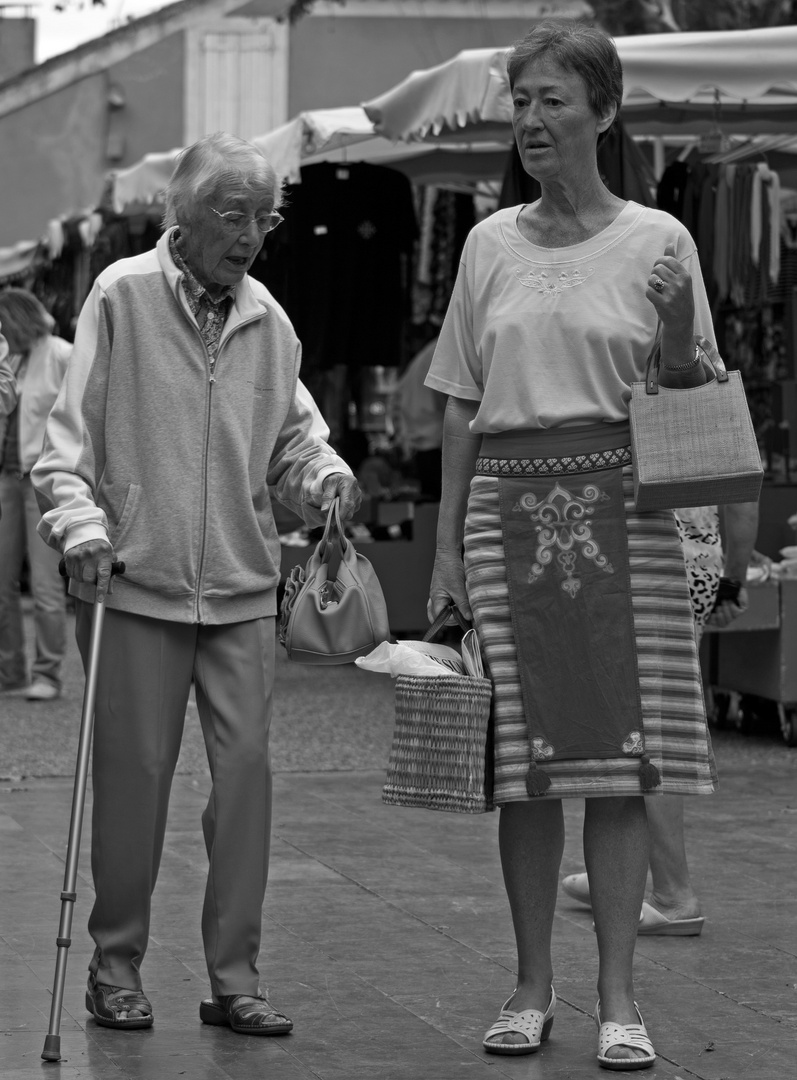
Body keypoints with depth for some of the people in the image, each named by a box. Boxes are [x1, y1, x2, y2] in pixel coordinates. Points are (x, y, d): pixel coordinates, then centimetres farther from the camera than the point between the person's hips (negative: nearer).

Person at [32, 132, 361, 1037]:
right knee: (134, 771, 2)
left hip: (241, 588, 3)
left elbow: (291, 437, 16)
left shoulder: (266, 319, 7)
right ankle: (116, 964, 16)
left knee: (246, 766, -1)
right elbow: (68, 436, -3)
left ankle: (233, 975, 6)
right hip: (137, 581, -3)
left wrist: (323, 476, -5)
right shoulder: (122, 298, -3)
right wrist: (81, 522, -17)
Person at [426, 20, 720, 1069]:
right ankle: (531, 987, 12)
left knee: (621, 751, -4)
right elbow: (461, 404, 12)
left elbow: (688, 397, 7)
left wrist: (680, 337, -14)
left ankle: (618, 996, 1)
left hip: (619, 503, -2)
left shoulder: (657, 241, 3)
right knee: (523, 756, 2)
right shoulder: (491, 244, 10)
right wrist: (448, 543, 8)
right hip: (510, 506, 2)